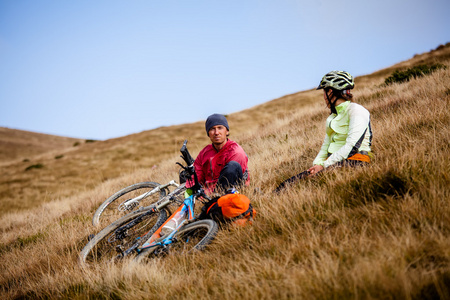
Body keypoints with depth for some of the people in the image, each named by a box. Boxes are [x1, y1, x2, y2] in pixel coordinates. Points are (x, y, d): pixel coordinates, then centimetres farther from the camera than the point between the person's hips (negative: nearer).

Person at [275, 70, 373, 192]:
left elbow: (352, 146, -17)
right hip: (334, 163, 8)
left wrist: (324, 165, -18)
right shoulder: (333, 115, 24)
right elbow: (326, 145, 17)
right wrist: (317, 164, -4)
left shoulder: (356, 111, -5)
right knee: (293, 181, -15)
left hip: (353, 163, -8)